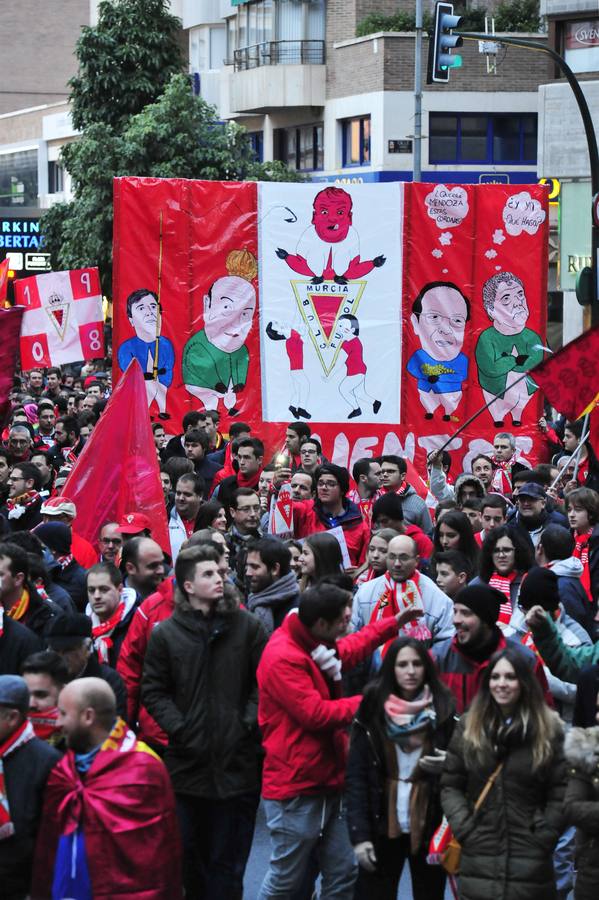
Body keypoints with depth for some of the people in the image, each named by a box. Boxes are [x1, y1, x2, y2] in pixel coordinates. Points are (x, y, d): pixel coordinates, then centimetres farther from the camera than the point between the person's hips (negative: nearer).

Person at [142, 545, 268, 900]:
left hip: (238, 762, 0)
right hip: (187, 761, 1)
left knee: (228, 860, 6)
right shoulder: (166, 634, 3)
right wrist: (178, 727, -7)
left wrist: (249, 721, -7)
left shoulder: (247, 626, 3)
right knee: (188, 857, 8)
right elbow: (154, 691, 5)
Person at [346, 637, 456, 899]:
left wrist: (445, 766, -16)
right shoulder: (373, 711, -1)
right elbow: (356, 776, -5)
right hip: (383, 826, 0)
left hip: (429, 828, 0)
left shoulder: (444, 710, 0)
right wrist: (359, 834, -12)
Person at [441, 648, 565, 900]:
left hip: (530, 859, -1)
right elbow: (450, 786, 7)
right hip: (477, 857, 2)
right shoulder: (469, 726, 7)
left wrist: (544, 837, -9)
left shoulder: (548, 728, 2)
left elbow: (561, 792, -1)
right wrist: (464, 829, -5)